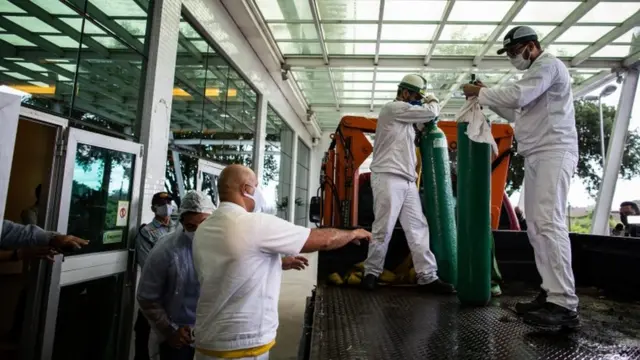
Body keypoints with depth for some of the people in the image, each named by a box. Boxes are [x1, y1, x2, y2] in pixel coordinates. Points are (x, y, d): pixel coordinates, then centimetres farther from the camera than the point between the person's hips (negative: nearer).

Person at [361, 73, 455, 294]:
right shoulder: (393, 108, -4)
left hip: (408, 181, 9)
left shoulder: (406, 117, 26)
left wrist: (426, 105, 16)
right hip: (388, 178, -9)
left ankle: (427, 277, 6)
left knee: (418, 228, 3)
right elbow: (430, 113, -5)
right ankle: (371, 273, 9)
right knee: (383, 229, -5)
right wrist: (433, 102, 16)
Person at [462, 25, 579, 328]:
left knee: (549, 224, -18)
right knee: (536, 227, 5)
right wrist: (487, 96, 16)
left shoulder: (548, 65, -3)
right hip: (536, 157, 10)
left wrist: (480, 93, -5)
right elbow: (518, 112, 26)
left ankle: (565, 304, -16)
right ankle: (551, 293, 8)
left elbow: (517, 96, -18)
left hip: (553, 154, -10)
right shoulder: (535, 72, 26)